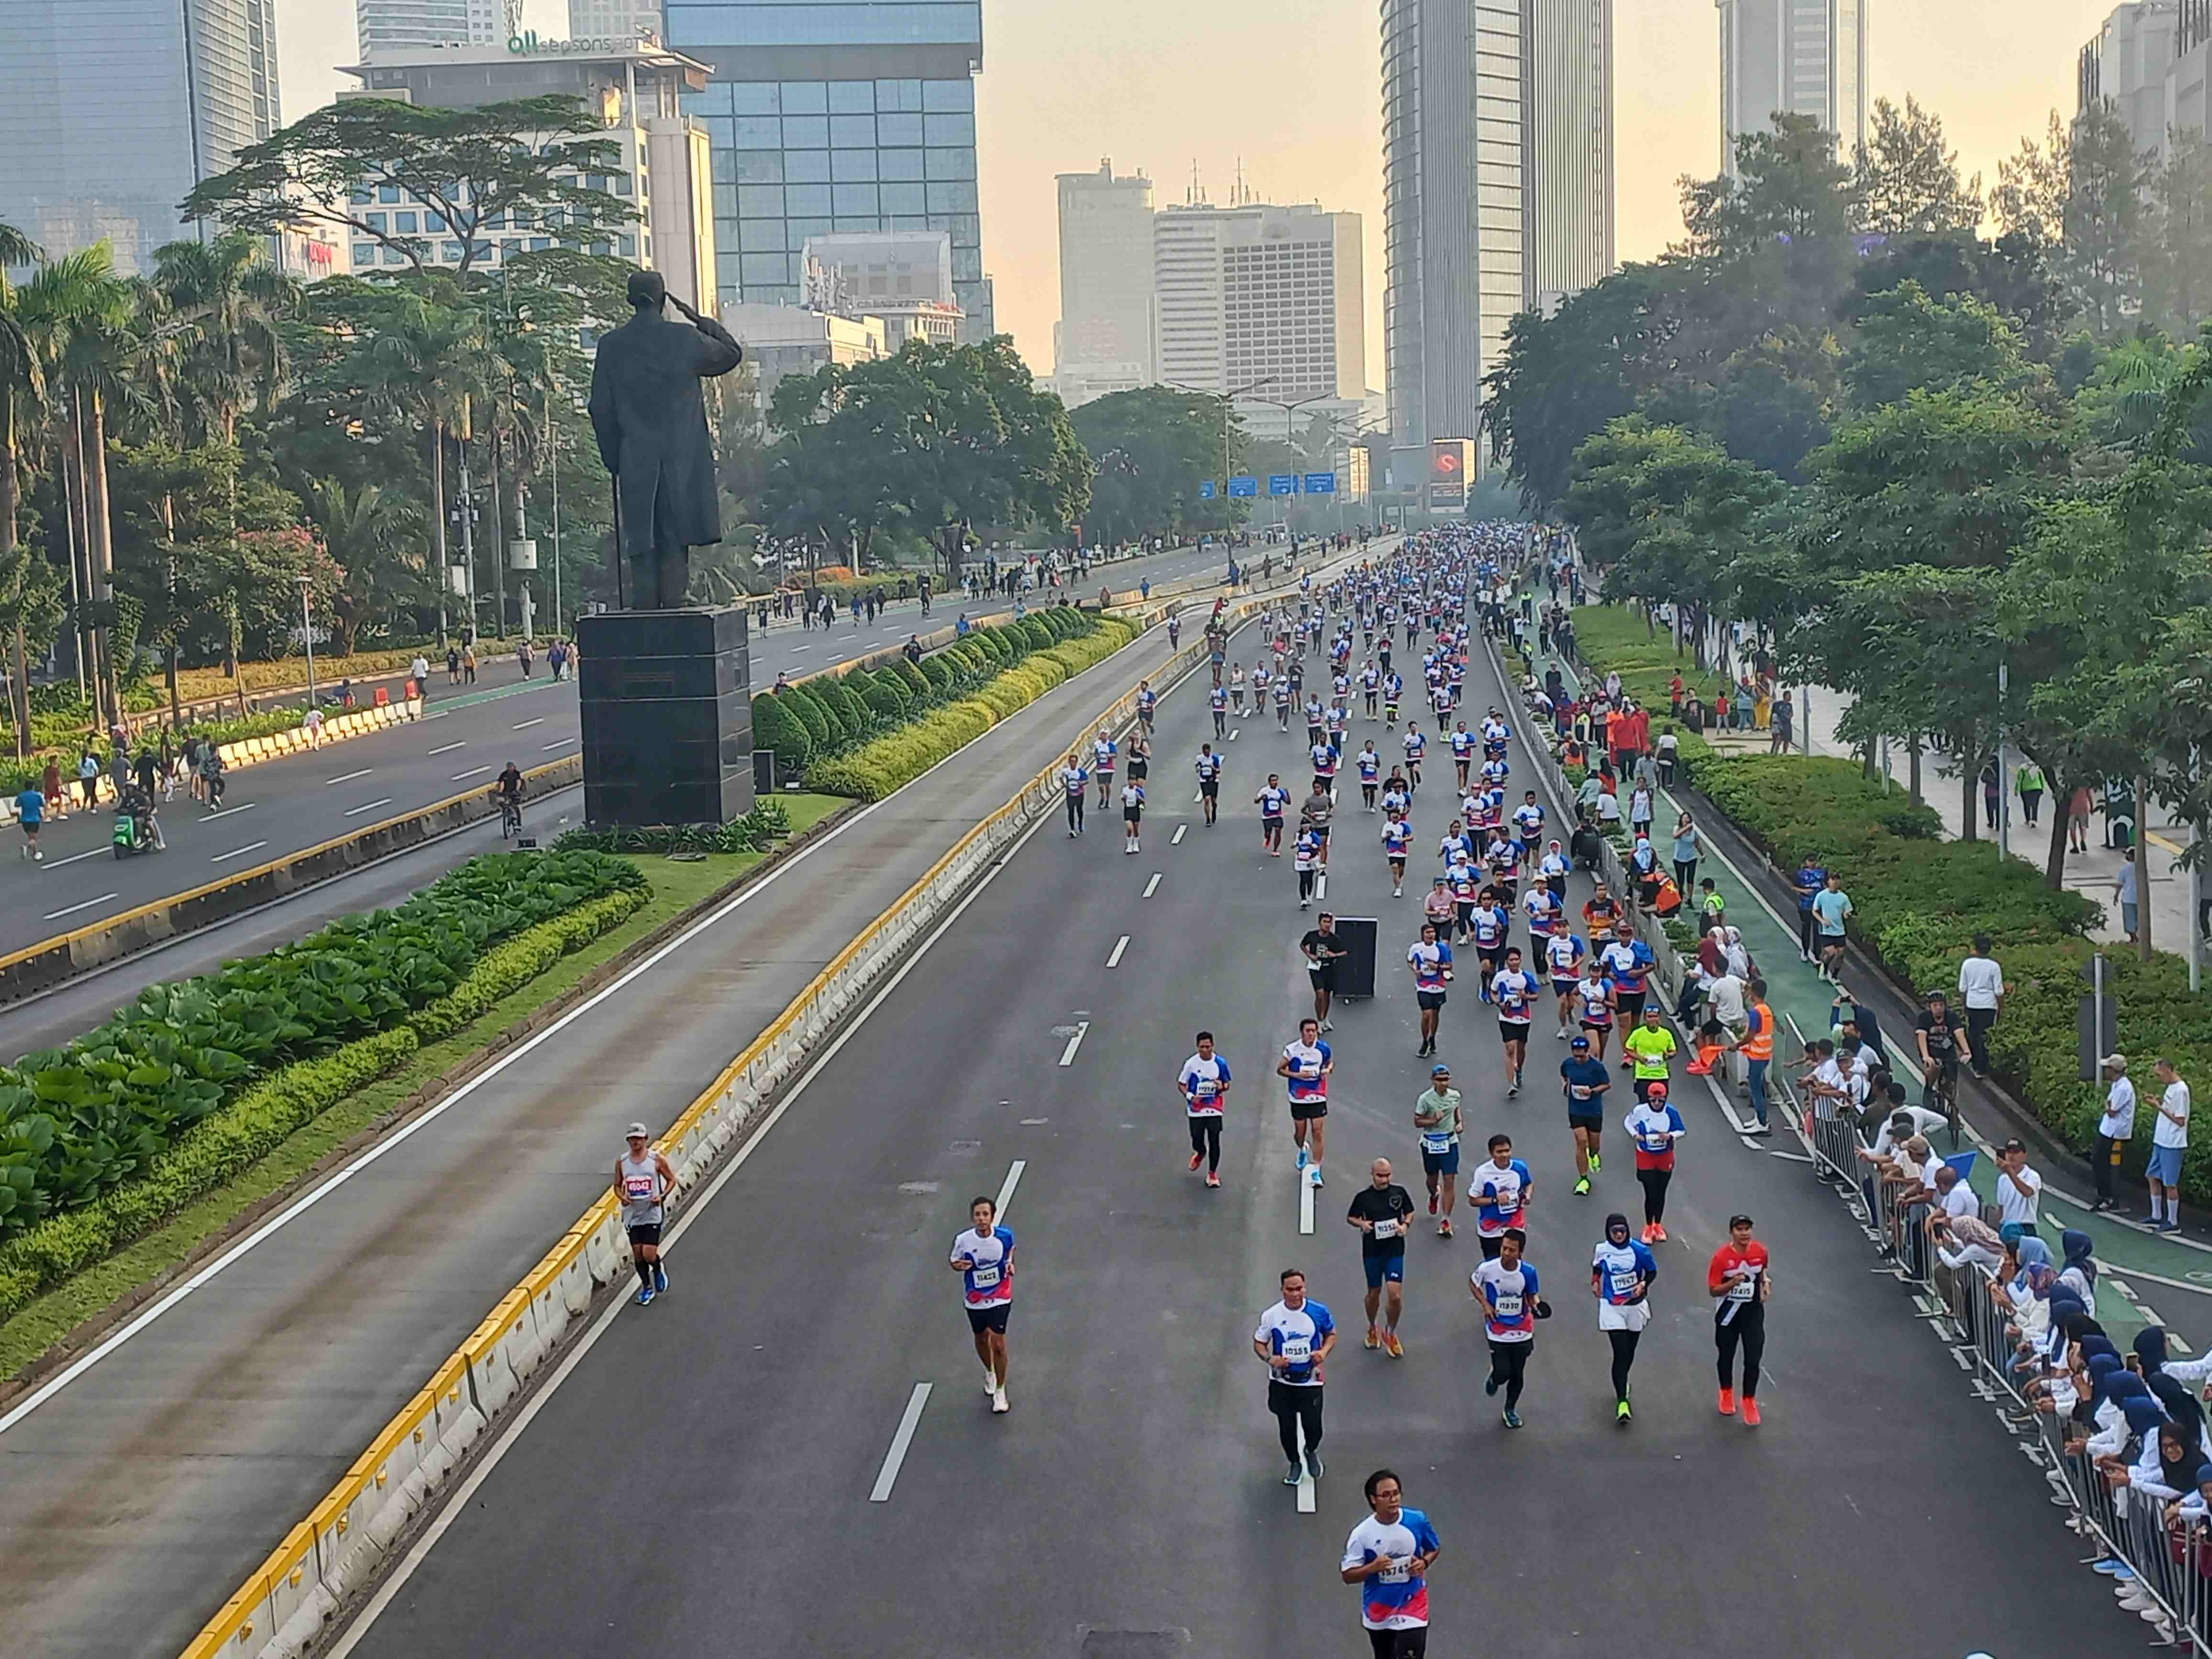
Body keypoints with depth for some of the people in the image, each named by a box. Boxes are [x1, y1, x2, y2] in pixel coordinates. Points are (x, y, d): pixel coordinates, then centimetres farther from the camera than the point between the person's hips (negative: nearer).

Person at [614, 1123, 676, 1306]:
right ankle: (646, 1287, 27)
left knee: (649, 1255, -9)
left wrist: (663, 1196, -14)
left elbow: (671, 1180, 3)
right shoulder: (621, 1162, 2)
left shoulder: (657, 1159, -6)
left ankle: (658, 1270, 26)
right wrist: (622, 1197, -9)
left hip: (652, 1214, -3)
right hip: (632, 1214, 3)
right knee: (637, 1254, 7)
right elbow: (617, 1185, 12)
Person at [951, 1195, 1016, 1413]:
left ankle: (1000, 1391, 13)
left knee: (998, 1343, -7)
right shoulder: (964, 1240, -19)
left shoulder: (1005, 1235, -17)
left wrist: (1010, 1263, -12)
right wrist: (959, 1266, -25)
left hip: (1000, 1297, -2)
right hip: (975, 1299, 2)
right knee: (981, 1339, 20)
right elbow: (954, 1262, -2)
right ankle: (989, 1373, 51)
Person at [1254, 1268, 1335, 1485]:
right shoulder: (1272, 1315, -11)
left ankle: (1312, 1452, 36)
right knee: (1287, 1427, 10)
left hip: (1310, 1380, -1)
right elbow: (1259, 1343, 0)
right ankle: (1295, 1464, 35)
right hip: (1282, 1382, 1)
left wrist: (1324, 1352, -13)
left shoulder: (1319, 1312, -11)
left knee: (1313, 1426, 1)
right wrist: (1270, 1358, -21)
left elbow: (1331, 1335, 7)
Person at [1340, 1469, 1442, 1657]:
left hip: (1412, 1606, -1)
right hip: (1378, 1612, 1)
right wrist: (1372, 1568, -31)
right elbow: (1348, 1576, -13)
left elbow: (1435, 1548, 6)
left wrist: (1424, 1563, -16)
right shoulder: (1362, 1534, -19)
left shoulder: (1417, 1520, -14)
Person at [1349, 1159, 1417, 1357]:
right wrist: (1361, 1224, -14)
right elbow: (1351, 1217, 8)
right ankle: (1372, 1329, 40)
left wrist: (1405, 1225, -9)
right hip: (1372, 1252, 0)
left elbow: (1410, 1212, 11)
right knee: (1374, 1294, 13)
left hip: (1395, 1250, 0)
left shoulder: (1399, 1192, -3)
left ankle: (1390, 1333, 17)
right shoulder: (1363, 1196, -5)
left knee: (1395, 1296, -8)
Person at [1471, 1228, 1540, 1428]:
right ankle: (1494, 1379, 31)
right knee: (1503, 1372, -8)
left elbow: (1531, 1296, 2)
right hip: (1498, 1331, -2)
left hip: (1521, 1331, 2)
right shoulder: (1487, 1268, -18)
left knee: (1517, 1374, 10)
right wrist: (1485, 1304, -10)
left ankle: (1510, 1410, 35)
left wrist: (1535, 1306, -21)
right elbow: (1472, 1282, 3)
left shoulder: (1528, 1272, -14)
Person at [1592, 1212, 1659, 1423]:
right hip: (1612, 1307, -1)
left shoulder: (1639, 1250, -10)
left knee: (1630, 1350, 18)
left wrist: (1643, 1284, -16)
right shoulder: (1601, 1250, -5)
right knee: (1620, 1353, -12)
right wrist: (1595, 1282, 0)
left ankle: (1622, 1383, 46)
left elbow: (1652, 1271, 2)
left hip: (1635, 1305, 1)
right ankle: (1622, 1402, -15)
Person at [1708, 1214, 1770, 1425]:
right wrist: (1732, 1283, -33)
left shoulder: (1760, 1251, -9)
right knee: (1726, 1356, 16)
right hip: (1728, 1313, -1)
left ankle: (1749, 1403, 14)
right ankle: (1727, 1394, 42)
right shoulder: (1721, 1256, -20)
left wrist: (1766, 1281, -5)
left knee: (1753, 1360, -4)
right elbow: (1714, 1290, -16)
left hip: (1753, 1312, 1)